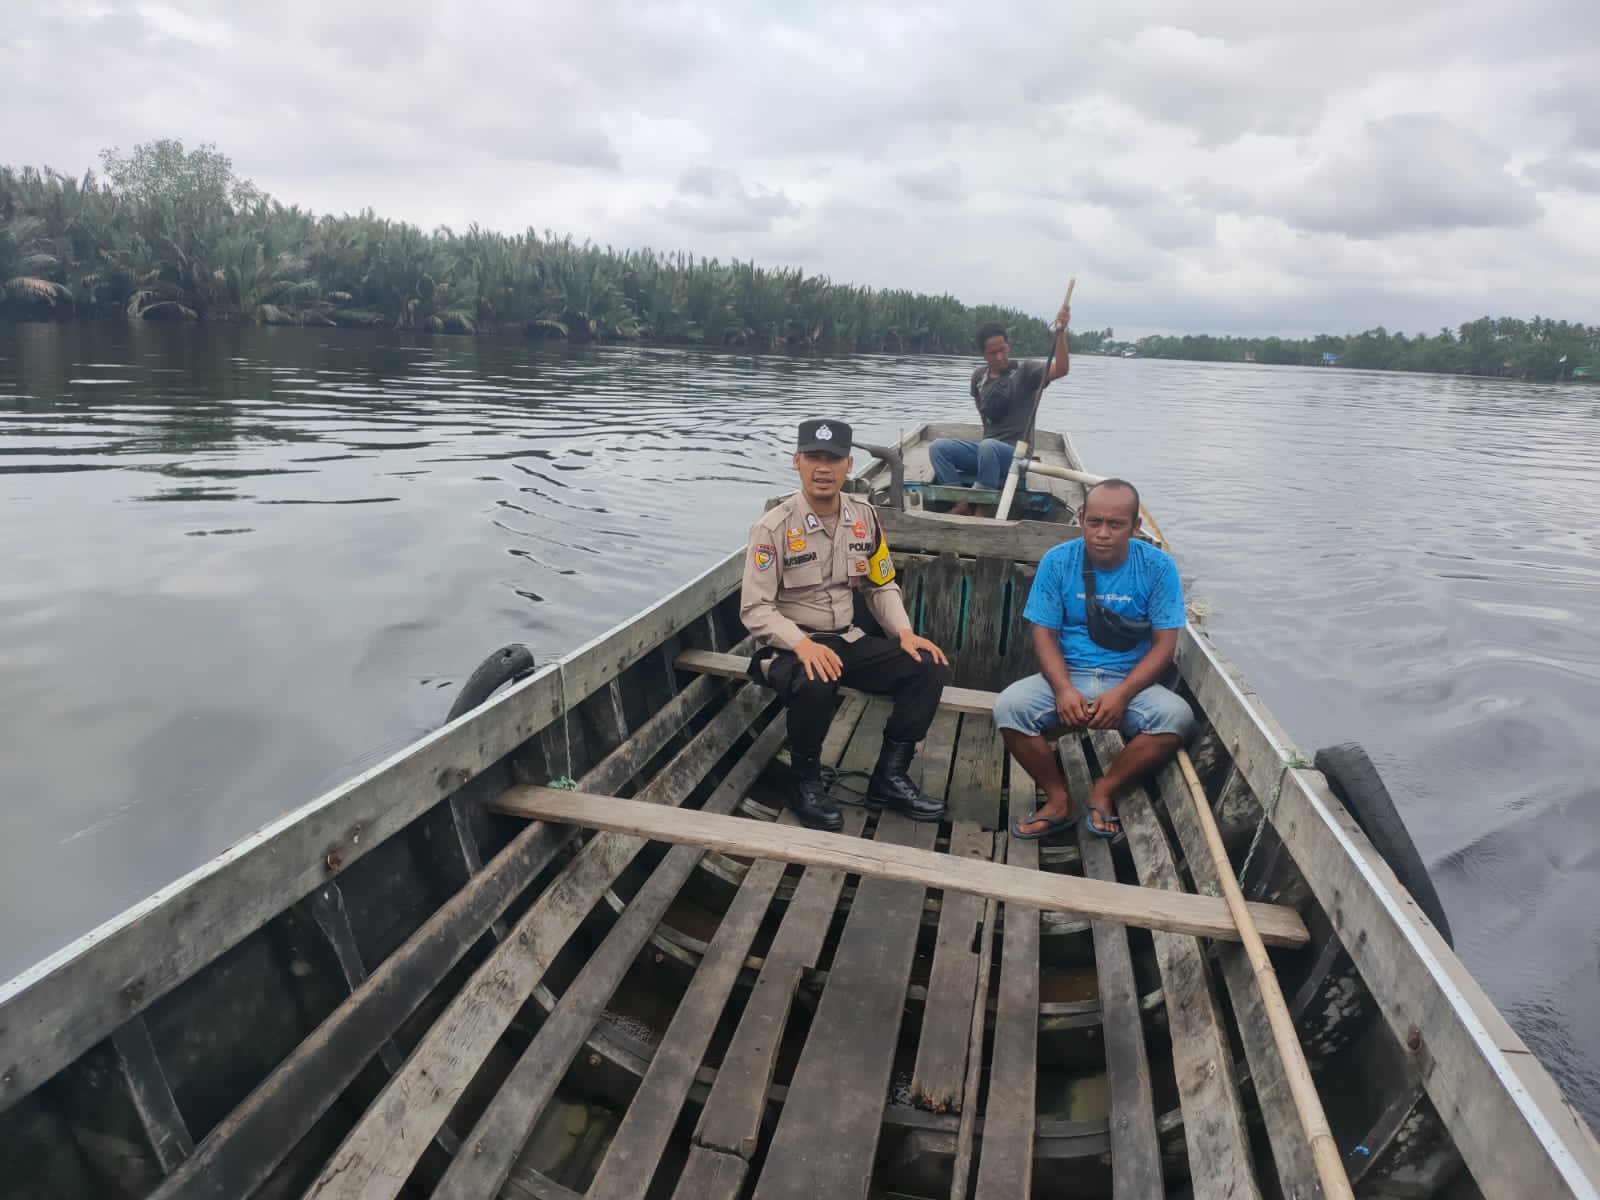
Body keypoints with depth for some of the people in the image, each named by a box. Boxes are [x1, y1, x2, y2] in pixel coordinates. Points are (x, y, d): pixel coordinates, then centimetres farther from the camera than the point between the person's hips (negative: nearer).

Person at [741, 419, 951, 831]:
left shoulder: (864, 517, 3)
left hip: (848, 641, 6)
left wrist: (905, 633, -7)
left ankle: (889, 778, -4)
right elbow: (755, 609, -15)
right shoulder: (774, 527, -13)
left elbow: (882, 586, 11)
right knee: (815, 685, -38)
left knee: (926, 668, -13)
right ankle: (805, 780, -10)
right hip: (789, 646, -5)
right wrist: (802, 644, -31)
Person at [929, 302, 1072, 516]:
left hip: (1015, 453, -5)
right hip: (985, 450, 5)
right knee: (938, 447, -15)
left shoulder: (1025, 370, -4)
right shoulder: (978, 376, 10)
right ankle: (962, 505, -22)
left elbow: (1061, 369, -21)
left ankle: (983, 509, -25)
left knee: (988, 446, -39)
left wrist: (1060, 331, -32)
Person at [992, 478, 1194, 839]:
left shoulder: (1158, 567, -5)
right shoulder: (1057, 561, -4)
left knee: (1177, 716, -30)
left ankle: (1104, 790, -7)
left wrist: (1121, 695, -21)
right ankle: (1058, 799, -6)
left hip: (1130, 681, 0)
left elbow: (1164, 644, -7)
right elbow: (1044, 634, -4)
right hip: (1066, 675, 0)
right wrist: (1063, 689, -22)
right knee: (1008, 707, -27)